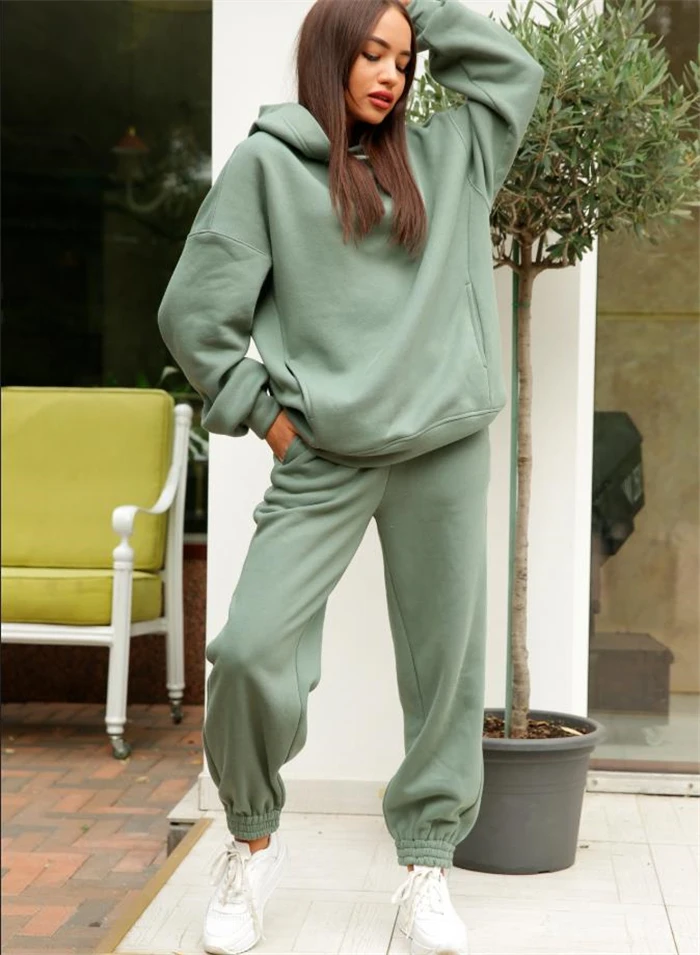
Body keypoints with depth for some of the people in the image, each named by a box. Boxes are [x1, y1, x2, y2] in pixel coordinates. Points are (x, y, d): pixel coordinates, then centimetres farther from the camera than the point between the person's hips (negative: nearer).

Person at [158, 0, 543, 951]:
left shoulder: (442, 158, 15)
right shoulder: (267, 162, 4)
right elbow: (194, 312, 2)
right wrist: (262, 414, 0)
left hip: (446, 450, 4)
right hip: (324, 458, -3)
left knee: (444, 660, 4)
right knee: (250, 650, -12)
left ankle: (428, 864, 20)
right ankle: (253, 844, 13)